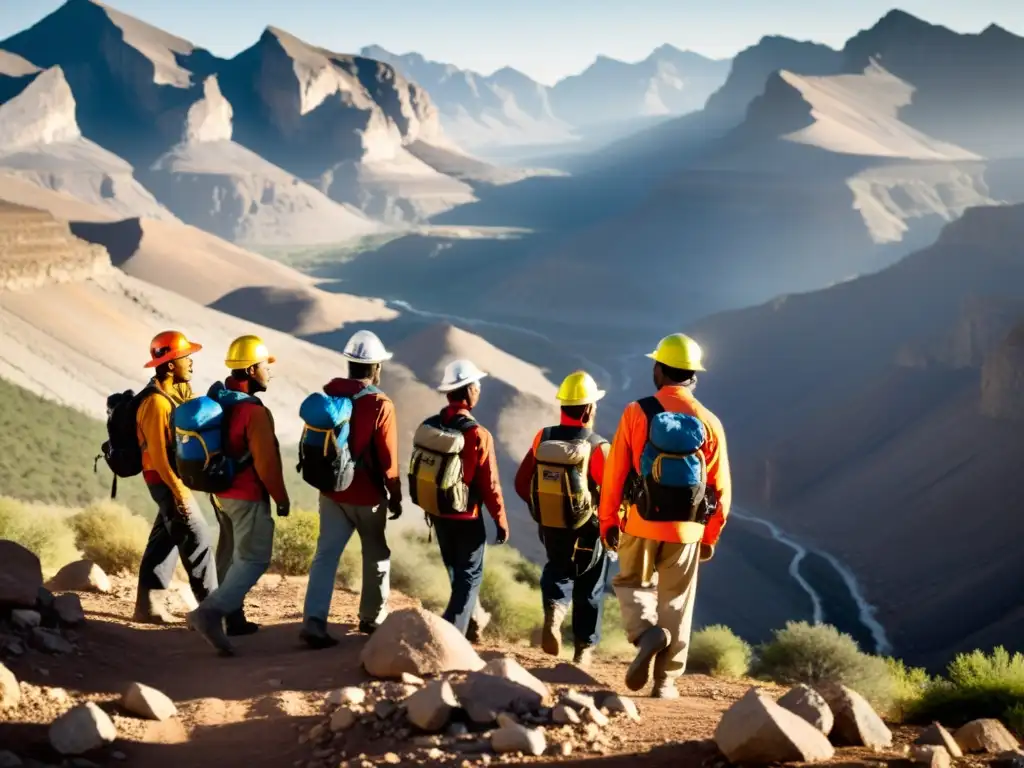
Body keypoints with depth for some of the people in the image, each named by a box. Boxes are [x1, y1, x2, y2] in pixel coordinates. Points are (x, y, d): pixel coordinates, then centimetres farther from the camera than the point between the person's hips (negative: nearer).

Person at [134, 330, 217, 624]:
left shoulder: (178, 392, 7)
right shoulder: (157, 402, -21)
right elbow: (159, 455, -22)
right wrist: (180, 492, -22)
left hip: (177, 477, 10)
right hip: (166, 480, -10)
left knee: (164, 539, 13)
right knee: (197, 542, -6)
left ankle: (149, 605, 19)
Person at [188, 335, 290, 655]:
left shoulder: (215, 401, 4)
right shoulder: (255, 412, -22)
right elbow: (265, 463, -21)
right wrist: (281, 497, -8)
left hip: (220, 492, 9)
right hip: (248, 497, -9)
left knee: (231, 554, 20)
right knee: (254, 559, -5)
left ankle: (233, 617, 27)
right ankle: (210, 612, -19)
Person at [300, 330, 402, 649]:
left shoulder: (327, 395, -2)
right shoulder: (380, 405, -16)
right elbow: (388, 459, -14)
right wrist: (395, 498, -1)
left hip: (332, 492, 4)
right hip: (368, 495, -4)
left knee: (326, 554, 2)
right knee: (376, 555, 16)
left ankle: (314, 621, -11)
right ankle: (372, 618, 27)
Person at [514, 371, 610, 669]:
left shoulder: (543, 439, -9)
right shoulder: (597, 447, -21)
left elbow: (522, 483, -1)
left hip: (549, 526, 3)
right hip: (587, 531, -3)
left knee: (558, 570, 30)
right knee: (589, 588, 17)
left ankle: (553, 611, 1)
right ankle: (584, 650, 26)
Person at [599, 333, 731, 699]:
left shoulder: (637, 412, -7)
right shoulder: (709, 423, -2)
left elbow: (615, 472, -6)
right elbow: (720, 488, 1)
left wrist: (608, 520, 5)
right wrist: (711, 536, 12)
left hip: (641, 523, -1)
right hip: (687, 529, 2)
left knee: (632, 584, 18)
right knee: (675, 602, 12)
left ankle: (646, 632, -11)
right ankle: (665, 681, 13)